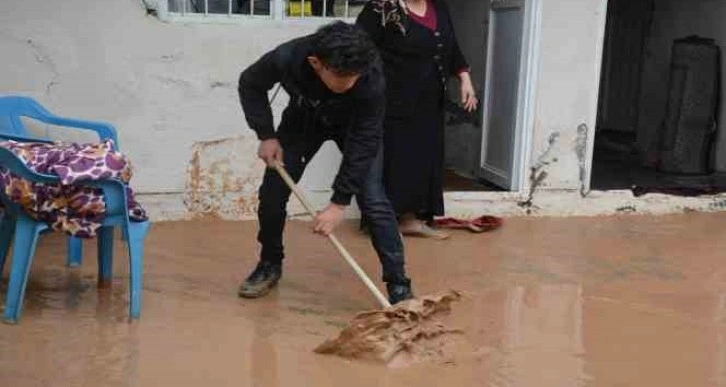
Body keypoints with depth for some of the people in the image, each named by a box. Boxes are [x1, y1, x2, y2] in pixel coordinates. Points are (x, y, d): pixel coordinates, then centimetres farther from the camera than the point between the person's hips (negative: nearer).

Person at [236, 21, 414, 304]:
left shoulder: (372, 78, -40)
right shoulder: (287, 58, -36)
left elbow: (363, 143, -32)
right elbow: (250, 85, -13)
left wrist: (339, 202, -32)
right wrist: (266, 135, -21)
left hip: (355, 126, -2)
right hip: (303, 119, 2)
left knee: (373, 200, -16)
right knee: (272, 192, -2)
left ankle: (398, 284, -8)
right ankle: (270, 265, 21)